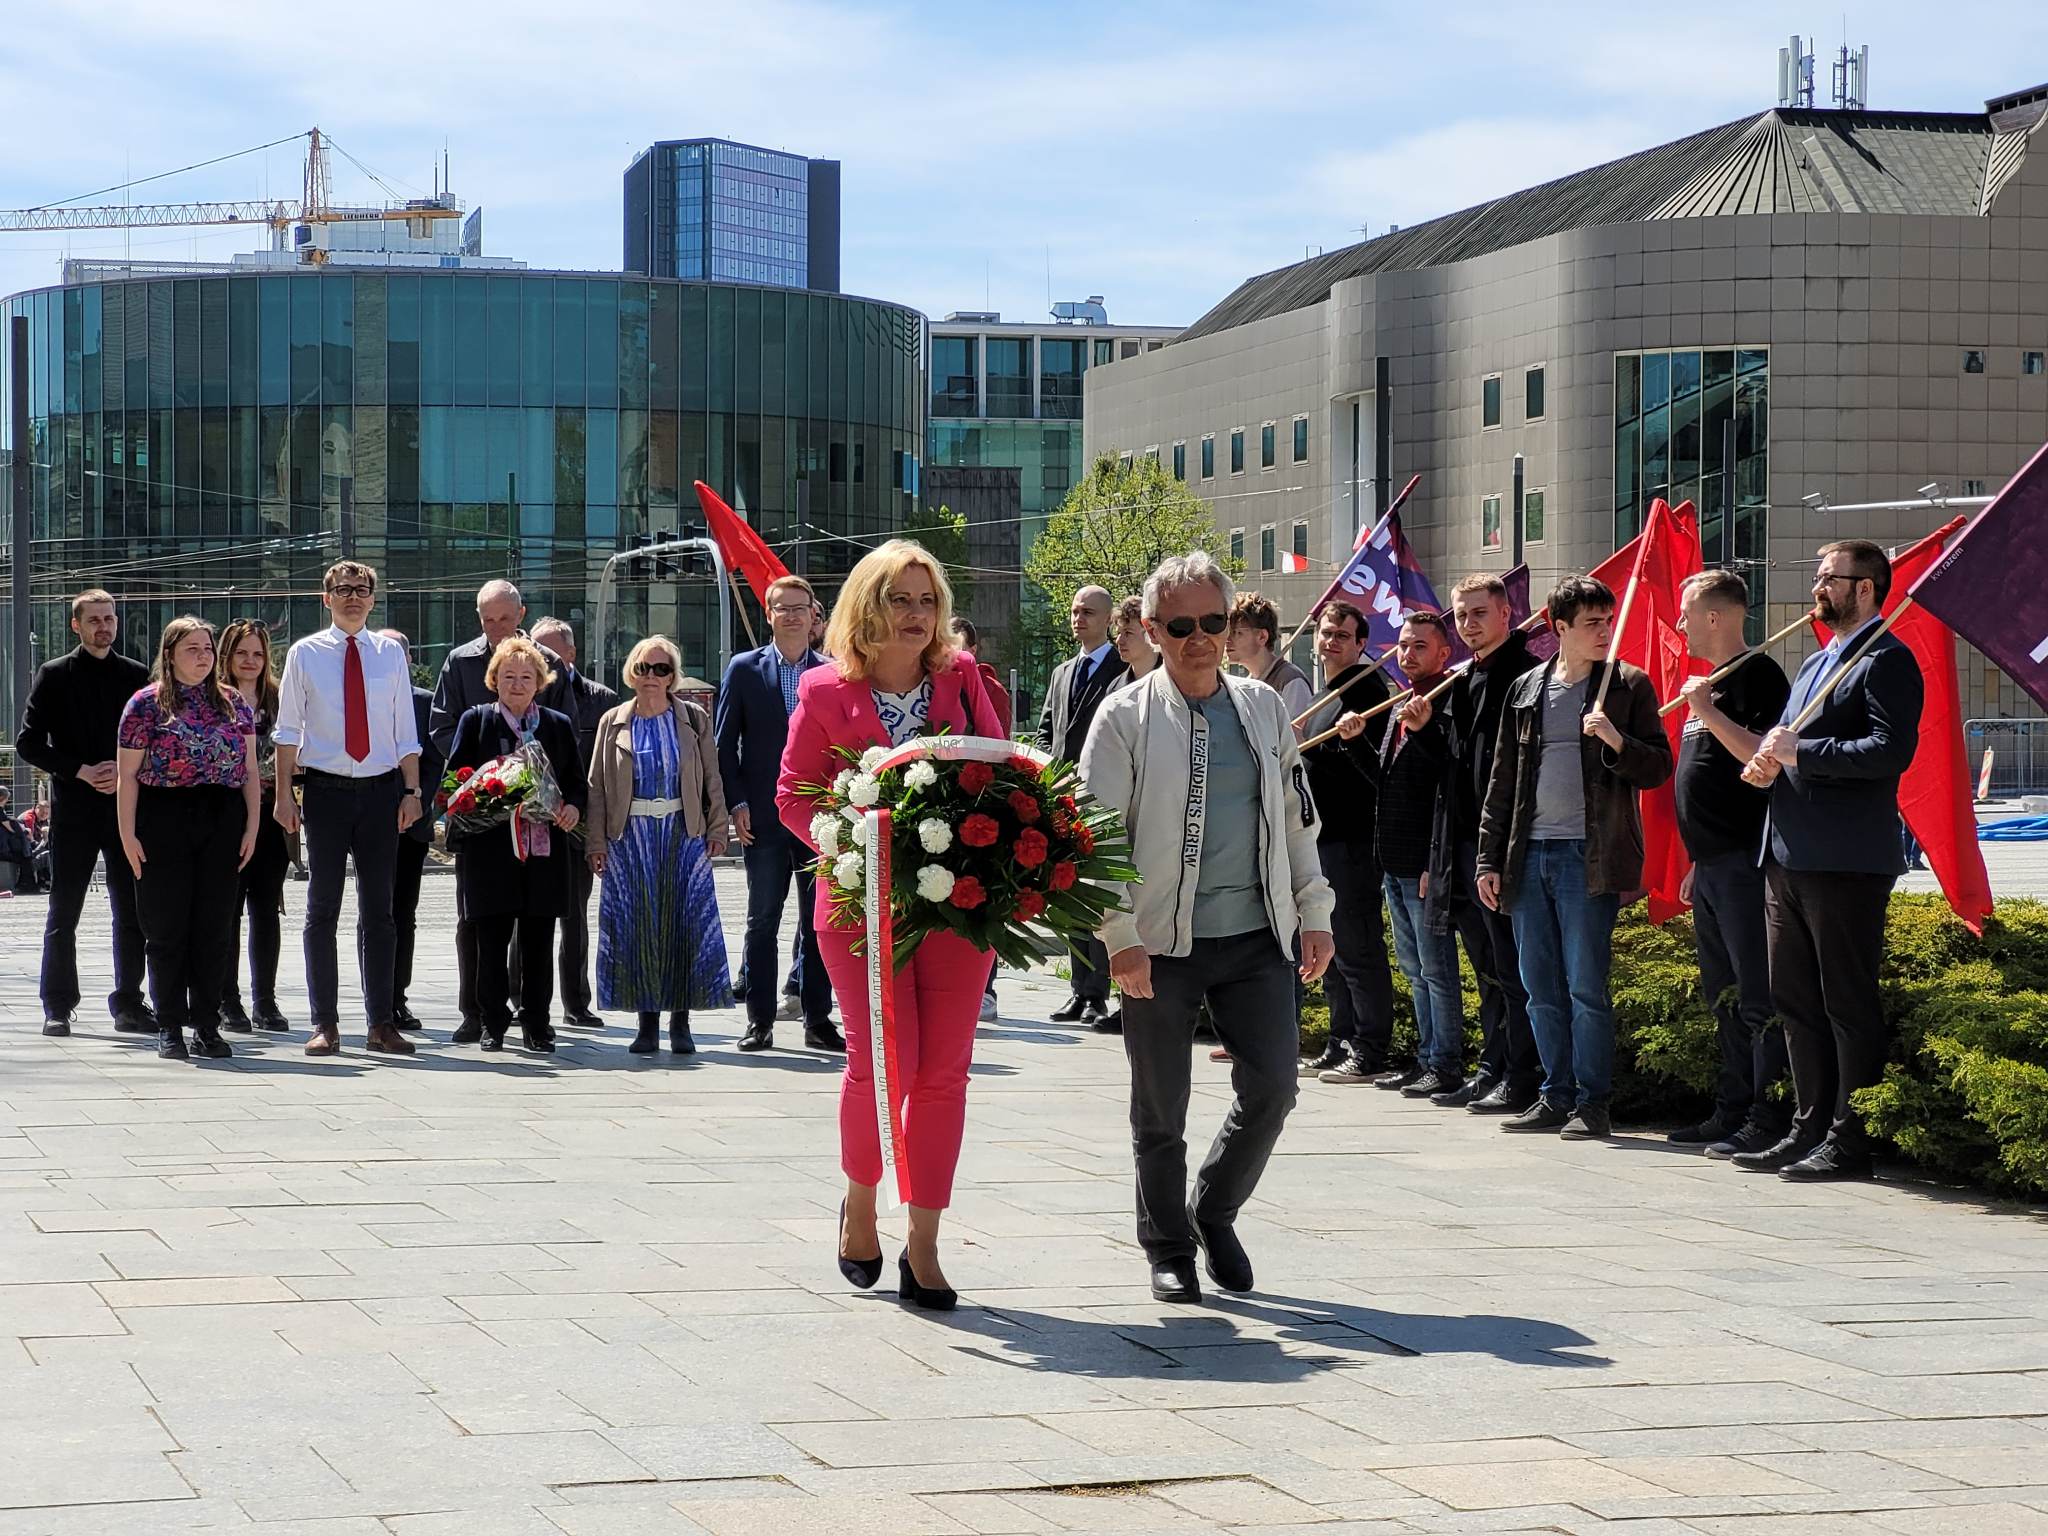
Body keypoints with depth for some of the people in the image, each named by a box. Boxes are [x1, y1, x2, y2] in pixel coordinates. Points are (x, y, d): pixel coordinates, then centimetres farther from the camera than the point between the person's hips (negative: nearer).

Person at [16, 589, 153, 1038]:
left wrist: (127, 772, -8)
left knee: (132, 913, 2)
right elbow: (28, 742, -2)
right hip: (74, 810, -2)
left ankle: (129, 1005, 9)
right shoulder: (54, 675, 3)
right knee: (63, 913, 1)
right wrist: (81, 772, -11)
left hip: (127, 804, 2)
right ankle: (58, 1008, 8)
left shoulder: (137, 676, 8)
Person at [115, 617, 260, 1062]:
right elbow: (128, 774, -1)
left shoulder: (233, 702, 11)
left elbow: (250, 770, 11)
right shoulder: (148, 703, 1)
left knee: (215, 929, 3)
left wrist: (252, 826, 2)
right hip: (164, 822, -3)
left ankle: (207, 1026, 10)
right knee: (167, 930, 0)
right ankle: (169, 1029, 6)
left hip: (222, 824, 3)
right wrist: (127, 834, -8)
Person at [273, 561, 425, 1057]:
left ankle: (382, 1021, 10)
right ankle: (324, 1023, 4)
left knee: (379, 908, 6)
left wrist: (411, 792, 1)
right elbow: (288, 730, 2)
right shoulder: (305, 654, 3)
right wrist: (284, 795, -4)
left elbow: (405, 732, 9)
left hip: (381, 791, 2)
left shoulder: (390, 655, 8)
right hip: (326, 789, -2)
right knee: (323, 908, 0)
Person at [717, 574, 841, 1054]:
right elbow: (725, 743, 4)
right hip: (764, 818, -1)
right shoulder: (744, 669, 5)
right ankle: (759, 1022, 7)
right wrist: (737, 803, -6)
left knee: (819, 924, 5)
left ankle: (818, 1021, 10)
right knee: (762, 920, 2)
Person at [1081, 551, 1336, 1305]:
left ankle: (1214, 1210, 23)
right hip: (1163, 942, -3)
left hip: (1256, 938, 3)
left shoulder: (1263, 707, 10)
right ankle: (1168, 1250, 21)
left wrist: (1314, 915, 12)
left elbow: (1296, 818, 16)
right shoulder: (1125, 718, -3)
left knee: (1271, 1088, -2)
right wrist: (1120, 938, -14)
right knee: (1160, 1109, 5)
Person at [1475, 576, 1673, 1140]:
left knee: (1586, 986, -6)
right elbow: (1502, 781, 15)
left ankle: (1593, 1103, 0)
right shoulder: (1526, 691, 13)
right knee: (1541, 989, 8)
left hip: (1588, 857, -4)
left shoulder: (1628, 685, 3)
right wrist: (1490, 859, 11)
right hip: (1529, 856, 5)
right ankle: (1557, 1097, 16)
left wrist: (1616, 740, -19)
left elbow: (1657, 769, -1)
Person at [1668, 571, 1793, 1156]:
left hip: (1743, 861, -10)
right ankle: (1732, 1109, 19)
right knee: (1723, 996, 13)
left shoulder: (1755, 674, -10)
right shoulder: (1711, 680, 20)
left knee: (1756, 996, -9)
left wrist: (1707, 711, -19)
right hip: (1712, 863, 10)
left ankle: (1768, 1119, -8)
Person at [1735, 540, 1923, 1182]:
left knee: (1849, 1003, -5)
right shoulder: (1815, 664, 22)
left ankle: (1850, 1140, -2)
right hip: (1789, 858, 10)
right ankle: (1809, 1128, 19)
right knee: (1795, 1000, 12)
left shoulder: (1887, 661, -8)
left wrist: (1801, 753, -18)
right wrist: (1767, 762, 6)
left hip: (1847, 863, -10)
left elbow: (1892, 750, -20)